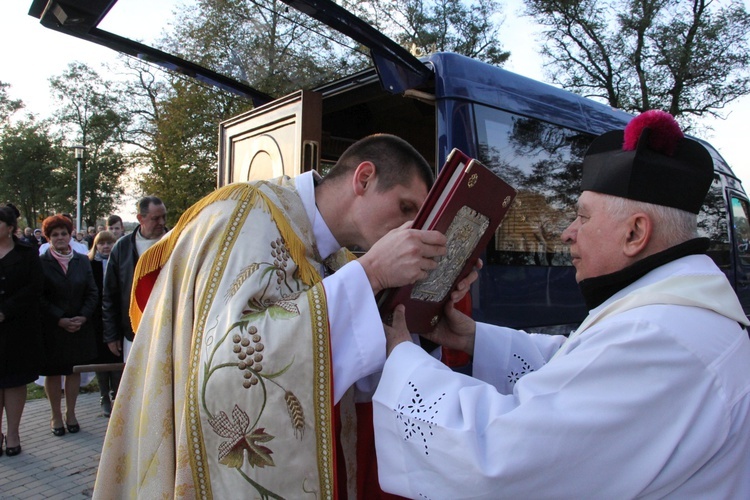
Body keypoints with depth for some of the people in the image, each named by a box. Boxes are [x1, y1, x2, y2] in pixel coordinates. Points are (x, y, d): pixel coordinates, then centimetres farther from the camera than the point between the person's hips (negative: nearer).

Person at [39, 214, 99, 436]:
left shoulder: (82, 261, 6)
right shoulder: (41, 263, -3)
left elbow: (92, 292, 4)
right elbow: (39, 297, -8)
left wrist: (83, 316, -10)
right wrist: (60, 320, -15)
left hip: (79, 326, 2)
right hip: (51, 328, -2)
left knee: (74, 370, 10)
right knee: (53, 372, 8)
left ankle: (70, 413, 24)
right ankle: (56, 416, 22)